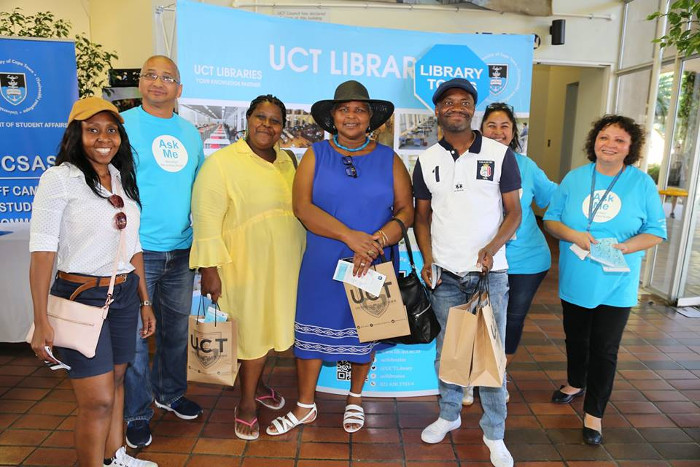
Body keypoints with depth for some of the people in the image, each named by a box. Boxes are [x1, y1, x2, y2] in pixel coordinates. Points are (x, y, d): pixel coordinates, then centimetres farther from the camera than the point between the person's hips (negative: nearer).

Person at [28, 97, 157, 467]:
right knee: (98, 400, -1)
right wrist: (41, 322, -15)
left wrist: (144, 301, 14)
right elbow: (42, 251, -12)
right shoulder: (59, 178, -9)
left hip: (125, 296, 6)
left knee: (115, 381, 18)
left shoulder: (123, 179, 9)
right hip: (81, 297, -6)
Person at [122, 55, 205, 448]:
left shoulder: (191, 132, 11)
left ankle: (170, 393, 37)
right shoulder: (122, 125, -4)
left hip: (182, 250, 5)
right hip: (138, 250, -5)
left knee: (177, 327, 17)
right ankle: (137, 415, 21)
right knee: (135, 334, 3)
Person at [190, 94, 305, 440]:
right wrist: (209, 269, -18)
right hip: (246, 265, -6)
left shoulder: (286, 162, 10)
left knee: (269, 326, 17)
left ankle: (256, 383, 42)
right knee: (252, 331, 5)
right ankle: (246, 405, 26)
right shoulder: (222, 162, -10)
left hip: (284, 264, 6)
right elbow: (206, 218, -14)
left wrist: (301, 256, 19)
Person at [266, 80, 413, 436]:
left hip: (373, 265, 1)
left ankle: (355, 399, 38)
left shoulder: (388, 159, 4)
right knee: (312, 329, 8)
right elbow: (302, 206, -10)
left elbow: (406, 210, -2)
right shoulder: (315, 155, 2)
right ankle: (305, 407, 28)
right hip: (322, 263, 0)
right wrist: (350, 236, -20)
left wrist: (375, 242, -19)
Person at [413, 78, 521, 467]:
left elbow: (514, 212, 0)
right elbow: (422, 216, 9)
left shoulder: (500, 154, -2)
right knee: (447, 350, 14)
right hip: (445, 274, 2)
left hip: (490, 273, -2)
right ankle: (449, 415, 35)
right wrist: (427, 259, -5)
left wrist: (493, 247, -17)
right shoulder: (426, 161, 4)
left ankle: (494, 434, 23)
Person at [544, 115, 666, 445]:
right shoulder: (574, 178, -1)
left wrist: (625, 247, -22)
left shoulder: (642, 183, -5)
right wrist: (574, 235, -19)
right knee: (576, 338, 20)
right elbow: (550, 219, 0)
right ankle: (576, 384, 46)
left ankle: (594, 412, 21)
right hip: (575, 280, 2)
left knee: (604, 349, 4)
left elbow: (656, 232, -3)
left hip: (616, 284, -2)